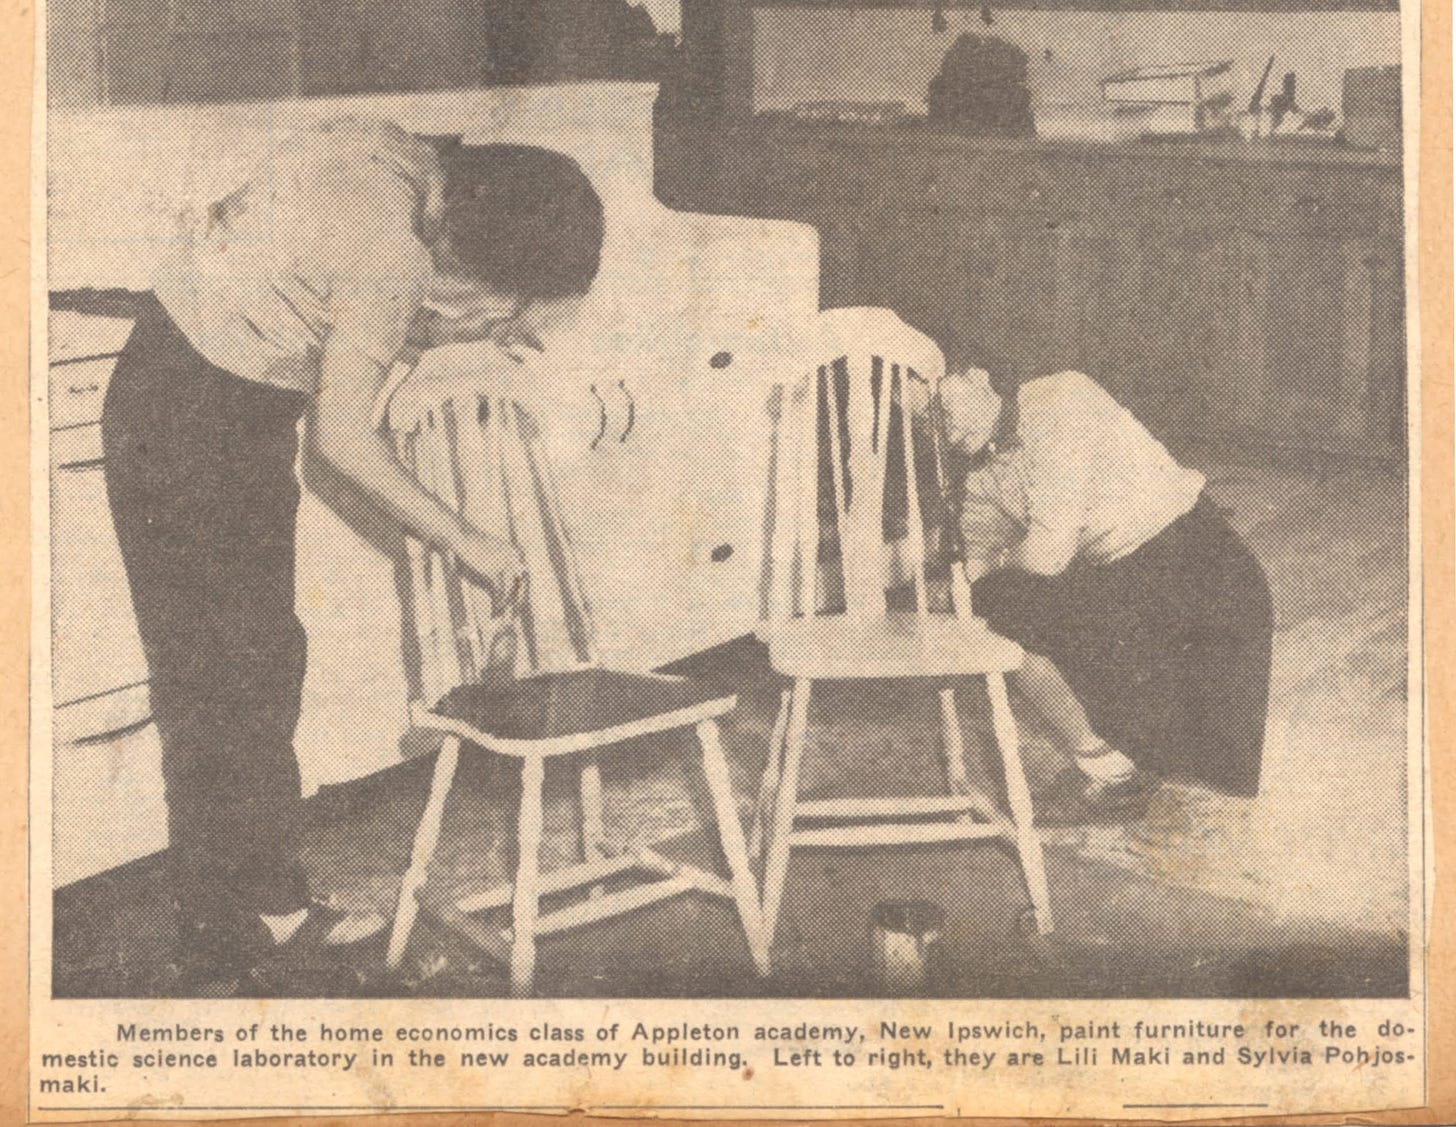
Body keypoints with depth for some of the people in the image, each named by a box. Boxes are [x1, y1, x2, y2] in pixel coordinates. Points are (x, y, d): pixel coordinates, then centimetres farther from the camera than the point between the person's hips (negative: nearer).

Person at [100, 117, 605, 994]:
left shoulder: (399, 161, -3)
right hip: (193, 421, -9)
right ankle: (214, 963, 9)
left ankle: (275, 904, 29)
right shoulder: (390, 255, -26)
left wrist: (479, 329, -2)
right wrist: (465, 541, -12)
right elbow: (344, 438, -20)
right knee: (217, 692, -2)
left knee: (270, 660, 16)